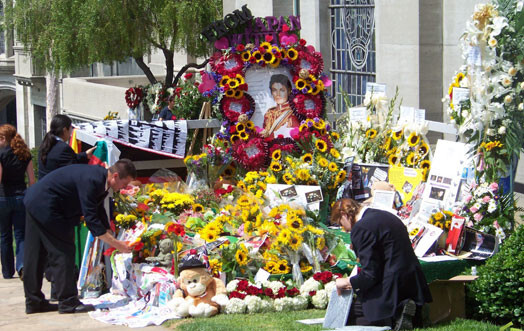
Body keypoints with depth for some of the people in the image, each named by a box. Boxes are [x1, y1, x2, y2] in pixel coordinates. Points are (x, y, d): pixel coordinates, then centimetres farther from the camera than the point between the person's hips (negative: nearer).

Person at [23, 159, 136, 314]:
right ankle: (68, 302, -2)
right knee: (63, 252, -6)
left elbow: (99, 213, 18)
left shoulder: (101, 178, 6)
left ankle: (33, 302, 19)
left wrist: (113, 239, 14)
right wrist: (116, 244, -21)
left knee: (35, 254, 13)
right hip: (45, 207, -10)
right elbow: (91, 219, -25)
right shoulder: (91, 181, -24)